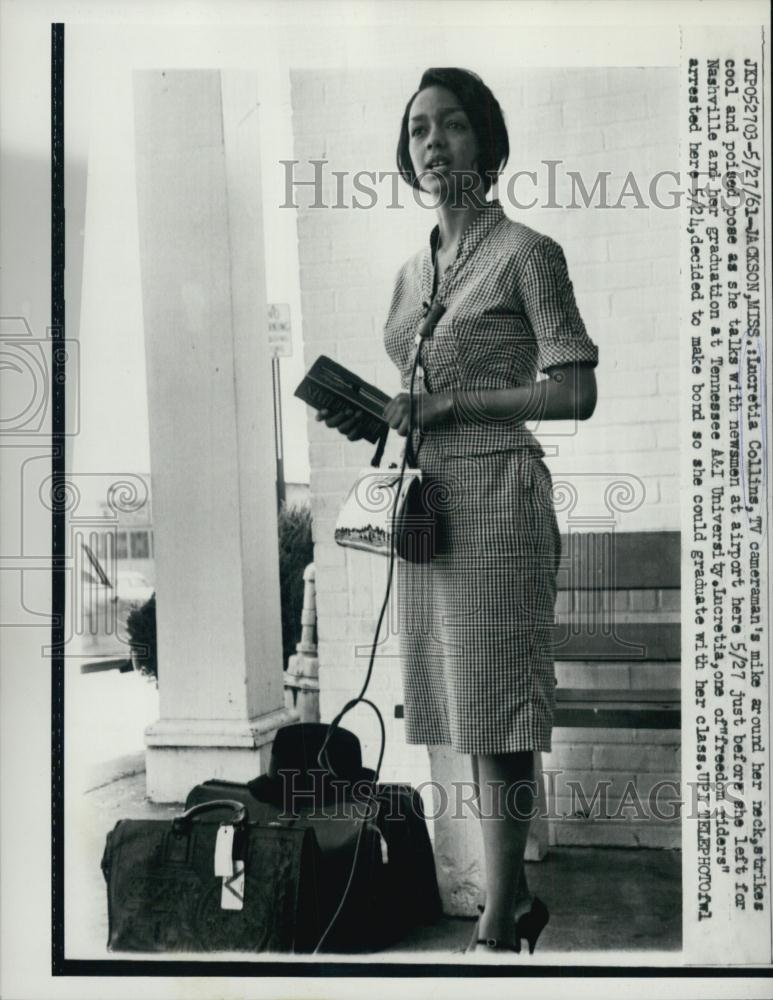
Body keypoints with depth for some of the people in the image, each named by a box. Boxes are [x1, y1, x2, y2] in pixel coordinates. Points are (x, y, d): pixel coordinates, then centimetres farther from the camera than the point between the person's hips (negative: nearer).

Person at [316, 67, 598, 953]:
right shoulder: (413, 271, 17)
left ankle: (495, 930, 4)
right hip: (424, 497, 7)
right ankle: (514, 897, 23)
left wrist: (445, 404, -14)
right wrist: (369, 417, 3)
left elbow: (576, 392, -9)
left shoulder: (526, 253, -3)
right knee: (466, 713, 10)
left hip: (495, 493, -7)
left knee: (495, 714, -5)